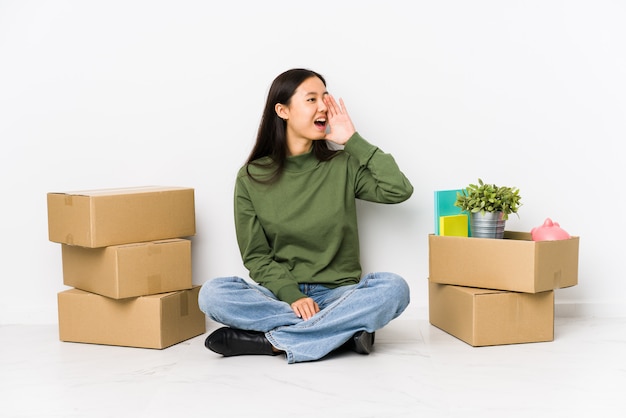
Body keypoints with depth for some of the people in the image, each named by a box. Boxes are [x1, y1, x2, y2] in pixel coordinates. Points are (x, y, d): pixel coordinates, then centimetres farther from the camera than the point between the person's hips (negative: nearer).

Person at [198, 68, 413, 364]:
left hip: (337, 293, 0)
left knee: (394, 288, -29)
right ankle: (346, 328, -24)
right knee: (212, 294, -27)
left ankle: (272, 341, -26)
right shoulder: (251, 177, 2)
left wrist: (354, 141, -7)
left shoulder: (343, 166, 4)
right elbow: (256, 256, 0)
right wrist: (292, 296, -17)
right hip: (279, 294, 0)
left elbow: (399, 190, -11)